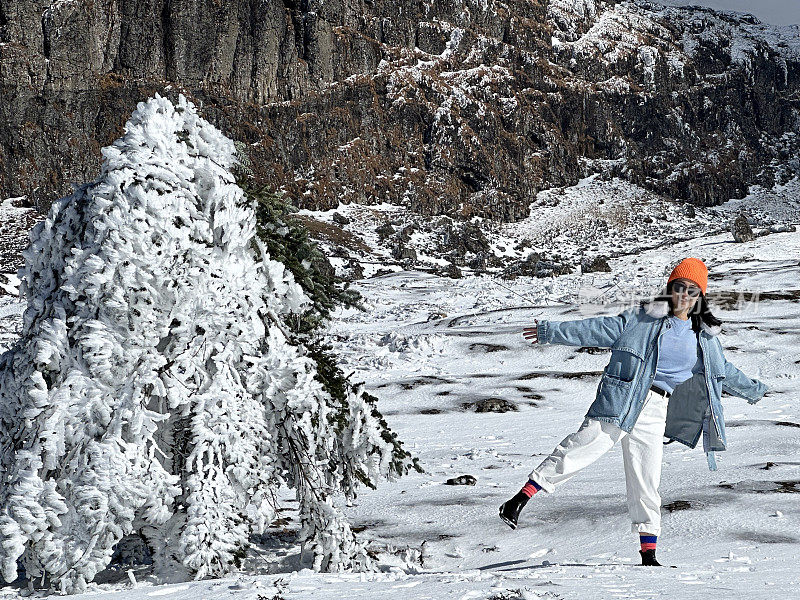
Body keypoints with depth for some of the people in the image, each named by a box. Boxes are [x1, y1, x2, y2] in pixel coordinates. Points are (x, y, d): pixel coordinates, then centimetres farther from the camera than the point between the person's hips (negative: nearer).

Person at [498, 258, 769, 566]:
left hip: (655, 412, 3)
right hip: (620, 401, -3)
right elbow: (598, 330, 1)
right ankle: (521, 498, -17)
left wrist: (752, 389, 43)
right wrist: (550, 331, -4)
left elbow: (724, 371, 32)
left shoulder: (705, 338, 15)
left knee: (646, 482, 2)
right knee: (581, 447, -17)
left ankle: (648, 552, 11)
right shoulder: (641, 319, 3)